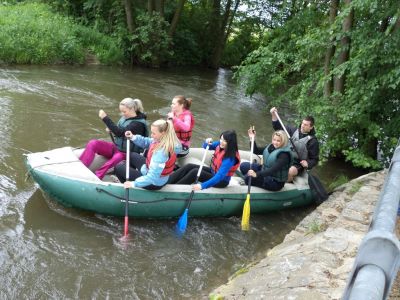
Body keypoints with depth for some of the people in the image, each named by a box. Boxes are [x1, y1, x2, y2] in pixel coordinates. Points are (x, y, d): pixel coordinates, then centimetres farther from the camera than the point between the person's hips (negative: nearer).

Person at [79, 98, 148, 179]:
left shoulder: (138, 124, -18)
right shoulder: (125, 117, 5)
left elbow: (120, 133, -28)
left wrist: (105, 118, -28)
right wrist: (111, 129, -2)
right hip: (116, 147, 8)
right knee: (92, 143, -11)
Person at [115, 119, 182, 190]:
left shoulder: (161, 152, -39)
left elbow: (152, 177, -36)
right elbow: (146, 142, 5)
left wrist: (134, 183, -29)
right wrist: (133, 137, -9)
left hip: (154, 182, -9)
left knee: (119, 167, 4)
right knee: (132, 156, 27)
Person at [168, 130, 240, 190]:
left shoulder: (230, 158, -30)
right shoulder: (220, 145, -8)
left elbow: (220, 176, -37)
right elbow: (205, 147, 8)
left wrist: (202, 186, -43)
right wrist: (207, 143, -17)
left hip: (221, 181, -8)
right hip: (213, 172, 8)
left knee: (195, 172, -25)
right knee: (189, 166, -10)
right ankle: (167, 182, -14)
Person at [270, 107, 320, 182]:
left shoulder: (313, 141, -5)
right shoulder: (294, 130, 6)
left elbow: (314, 159, -1)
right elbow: (279, 127, 10)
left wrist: (308, 163, -23)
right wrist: (274, 115, -5)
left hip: (298, 165, -4)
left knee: (290, 172, -37)